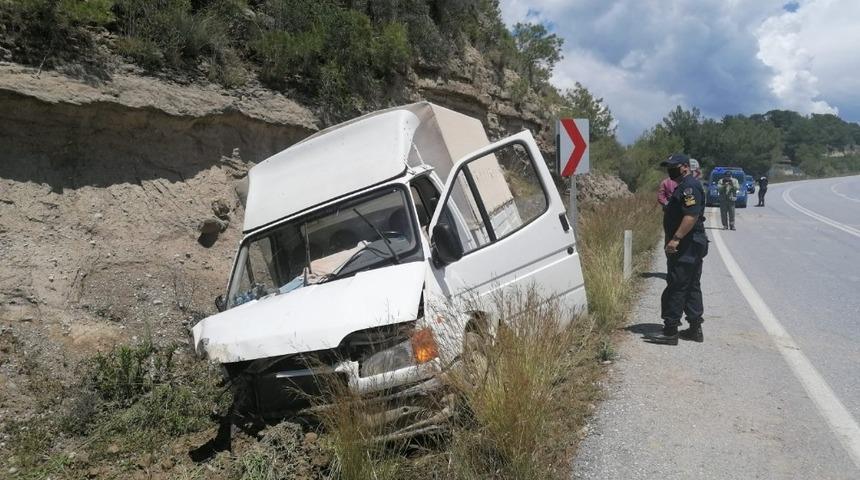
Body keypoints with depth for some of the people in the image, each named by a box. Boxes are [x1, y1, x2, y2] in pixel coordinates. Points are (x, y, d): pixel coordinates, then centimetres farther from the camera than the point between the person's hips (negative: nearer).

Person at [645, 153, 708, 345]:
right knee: (692, 287, 14)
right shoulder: (685, 186, 19)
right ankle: (695, 329, 20)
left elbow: (692, 216, -26)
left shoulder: (689, 186, -15)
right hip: (691, 246, 11)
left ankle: (670, 331, -6)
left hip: (685, 248, -11)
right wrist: (676, 238, 20)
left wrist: (676, 239, -28)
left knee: (676, 287, -9)